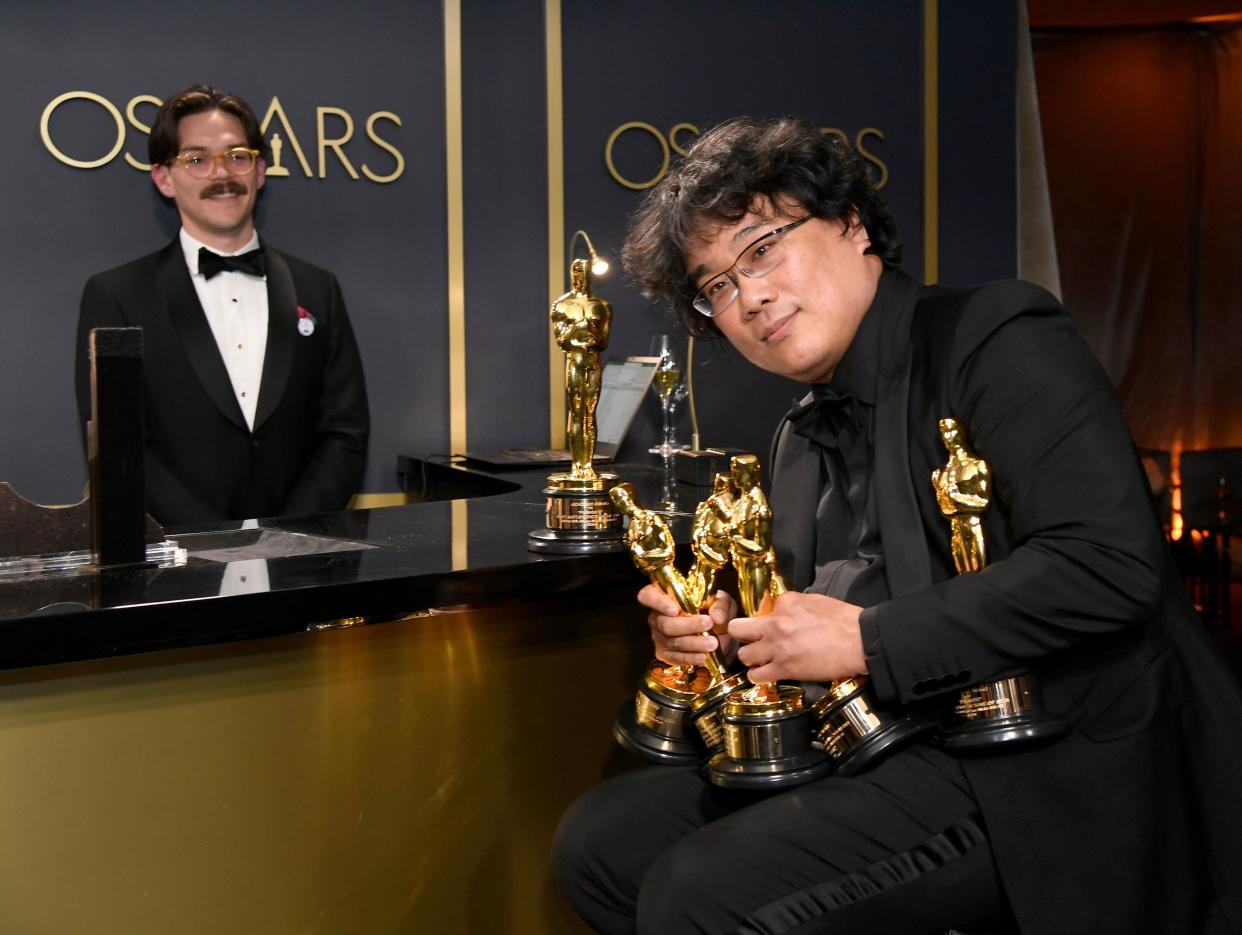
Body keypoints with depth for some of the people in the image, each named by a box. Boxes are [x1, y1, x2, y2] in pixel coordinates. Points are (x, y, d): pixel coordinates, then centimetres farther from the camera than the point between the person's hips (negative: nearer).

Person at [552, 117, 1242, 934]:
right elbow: (803, 626, 21)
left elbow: (1111, 563, -22)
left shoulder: (995, 338, -9)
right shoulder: (803, 440, 15)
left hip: (1053, 767, -8)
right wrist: (715, 631, -2)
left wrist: (866, 639, -20)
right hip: (892, 746, 8)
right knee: (598, 840, 3)